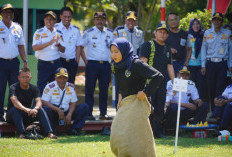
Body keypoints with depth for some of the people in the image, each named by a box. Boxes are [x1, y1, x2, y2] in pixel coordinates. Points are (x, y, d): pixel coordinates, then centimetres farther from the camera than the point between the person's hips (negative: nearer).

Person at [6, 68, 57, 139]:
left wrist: (35, 108, -43)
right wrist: (26, 109, -50)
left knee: (41, 110, -22)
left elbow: (38, 101, -18)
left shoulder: (34, 89, -1)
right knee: (15, 109, -35)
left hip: (27, 116, 3)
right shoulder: (13, 88, -14)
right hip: (12, 115, -3)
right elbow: (14, 102, -32)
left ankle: (49, 133, -37)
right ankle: (22, 134, -48)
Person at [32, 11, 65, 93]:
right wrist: (50, 43, -23)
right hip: (44, 64, -4)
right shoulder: (39, 32, 0)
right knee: (41, 88, -6)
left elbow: (63, 50, 10)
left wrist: (58, 45, -13)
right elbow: (35, 47, -14)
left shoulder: (58, 33, 12)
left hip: (56, 64, 4)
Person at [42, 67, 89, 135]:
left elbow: (73, 103, 7)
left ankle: (75, 129, -18)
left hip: (66, 113, 4)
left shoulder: (71, 87, 8)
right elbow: (44, 102, -15)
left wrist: (69, 114, -13)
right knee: (45, 109, -37)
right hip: (53, 113, -4)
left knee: (85, 107, -9)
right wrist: (58, 110, -26)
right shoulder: (50, 87, -6)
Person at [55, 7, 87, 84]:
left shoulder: (75, 30, 10)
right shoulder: (55, 28, -3)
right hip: (59, 61, -4)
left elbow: (78, 46, 10)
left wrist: (77, 61, 4)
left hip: (72, 62, 4)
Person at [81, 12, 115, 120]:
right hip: (92, 64, -3)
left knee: (104, 90, 4)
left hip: (105, 65, 3)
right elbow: (81, 46, 6)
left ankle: (103, 113, 11)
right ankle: (89, 113, 0)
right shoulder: (89, 33, 3)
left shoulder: (110, 33, 11)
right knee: (90, 89, -4)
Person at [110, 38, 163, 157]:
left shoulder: (136, 64, -15)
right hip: (124, 104, 8)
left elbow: (158, 77, -17)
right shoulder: (117, 66, 7)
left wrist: (145, 92, -16)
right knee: (117, 137, 5)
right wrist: (121, 95, 14)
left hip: (136, 104, -8)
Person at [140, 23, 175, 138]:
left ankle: (158, 132, 13)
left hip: (162, 81, 6)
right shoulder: (148, 45, 0)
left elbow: (170, 66, 22)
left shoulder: (167, 49, 19)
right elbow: (143, 62, -7)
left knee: (160, 108, 6)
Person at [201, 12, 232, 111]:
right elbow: (204, 48, 10)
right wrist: (203, 65, 5)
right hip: (210, 63, 1)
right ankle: (213, 110, 11)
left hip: (222, 63, -1)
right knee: (211, 88, 2)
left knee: (220, 88, -9)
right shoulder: (207, 33, 8)